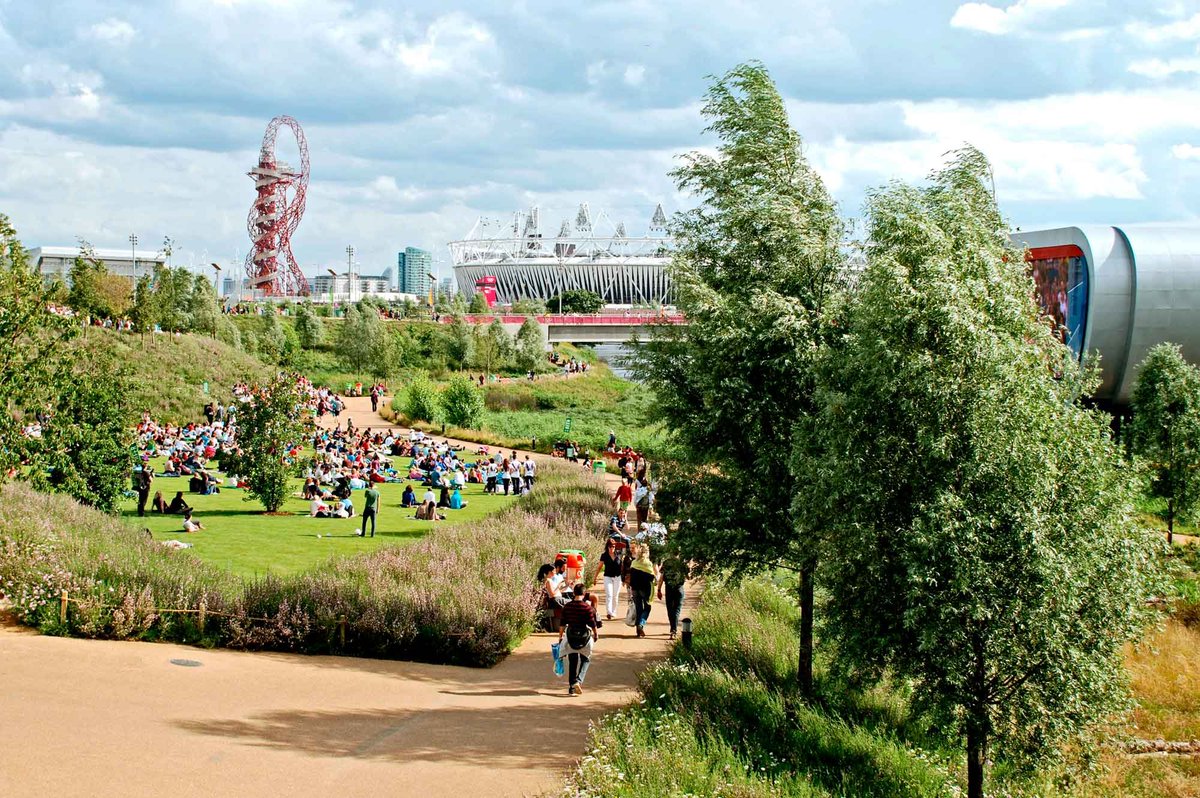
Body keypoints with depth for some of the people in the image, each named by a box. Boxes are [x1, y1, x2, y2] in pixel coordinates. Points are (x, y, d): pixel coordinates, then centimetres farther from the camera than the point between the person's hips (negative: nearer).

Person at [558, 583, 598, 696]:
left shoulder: (567, 607, -2)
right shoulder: (587, 607, -13)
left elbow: (563, 624, 3)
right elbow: (592, 624, -9)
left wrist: (560, 636, 14)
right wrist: (596, 634, 8)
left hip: (571, 637, 3)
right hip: (585, 636, -3)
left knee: (572, 662, 13)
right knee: (585, 660, 12)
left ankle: (571, 687, 14)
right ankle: (578, 680, -9)